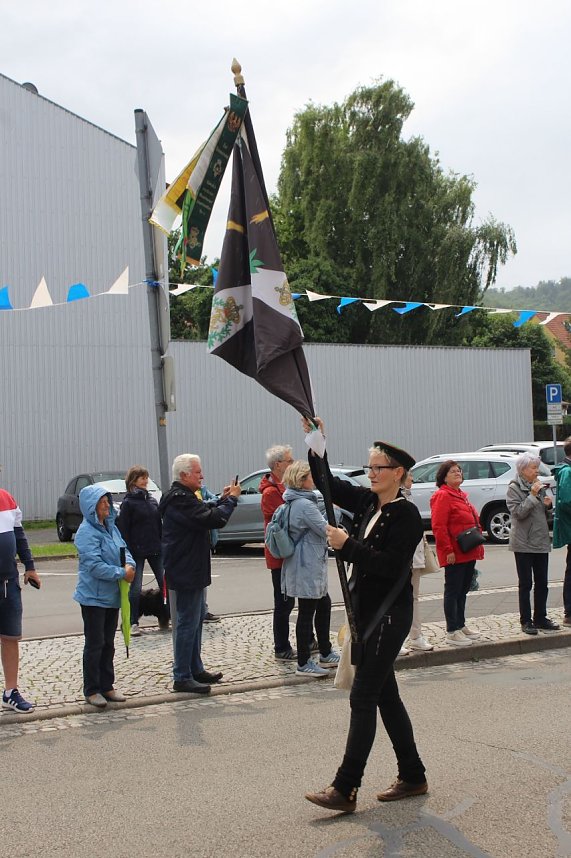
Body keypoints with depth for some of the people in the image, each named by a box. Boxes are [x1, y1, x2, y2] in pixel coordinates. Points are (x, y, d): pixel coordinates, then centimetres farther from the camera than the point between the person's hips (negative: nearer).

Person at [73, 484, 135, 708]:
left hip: (112, 595, 7)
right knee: (95, 644, 1)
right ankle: (91, 690, 11)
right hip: (94, 596, -7)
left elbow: (123, 549, 10)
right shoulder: (86, 532, -17)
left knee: (108, 643, 14)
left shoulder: (111, 526, 8)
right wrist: (122, 573, -19)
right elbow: (95, 566, -22)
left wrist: (129, 565, -12)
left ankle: (106, 686, 23)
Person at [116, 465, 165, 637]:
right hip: (137, 552, -5)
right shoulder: (128, 502, -7)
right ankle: (133, 623, 8)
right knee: (135, 588, -2)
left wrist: (163, 545, 11)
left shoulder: (152, 500, 10)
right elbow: (124, 530, -10)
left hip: (156, 550, 5)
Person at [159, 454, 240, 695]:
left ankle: (196, 670, 28)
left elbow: (205, 514, 21)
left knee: (196, 620, 18)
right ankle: (182, 678, -2)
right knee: (187, 624, -7)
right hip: (185, 573, -12)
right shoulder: (180, 499, -21)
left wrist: (223, 499, 8)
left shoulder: (183, 497, 15)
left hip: (192, 572, 12)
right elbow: (213, 519, -28)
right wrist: (231, 499, -14)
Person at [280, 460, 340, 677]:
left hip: (310, 565, 11)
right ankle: (303, 664, 3)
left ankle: (325, 653, 29)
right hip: (307, 566, -11)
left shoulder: (294, 503, 12)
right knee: (307, 612, -3)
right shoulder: (305, 505, -19)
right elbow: (325, 529, -18)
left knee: (324, 604, 19)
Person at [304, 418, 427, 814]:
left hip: (389, 615, -8)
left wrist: (347, 546, -21)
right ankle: (413, 776, 25)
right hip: (366, 611, 8)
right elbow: (327, 483, 13)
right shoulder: (367, 502, 9)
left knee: (363, 698, -8)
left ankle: (345, 789, -6)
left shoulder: (407, 515, -14)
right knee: (385, 695, 14)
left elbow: (391, 565, -22)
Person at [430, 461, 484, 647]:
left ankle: (461, 625, 27)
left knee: (463, 590, 16)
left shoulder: (461, 495, 17)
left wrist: (478, 546, 19)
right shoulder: (442, 496, -12)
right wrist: (448, 551, -22)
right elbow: (438, 527, -19)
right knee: (453, 591, -3)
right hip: (454, 555, -9)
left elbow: (474, 522, 26)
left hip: (469, 553, 9)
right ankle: (452, 632, 1)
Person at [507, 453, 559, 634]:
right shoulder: (514, 488, -7)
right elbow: (518, 512, -18)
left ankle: (540, 618, 18)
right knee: (525, 583, 0)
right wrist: (532, 496, -21)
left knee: (542, 583, 9)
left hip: (541, 541, 6)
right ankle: (526, 621, 6)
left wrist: (547, 505, 1)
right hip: (523, 543, -6)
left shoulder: (538, 486, 13)